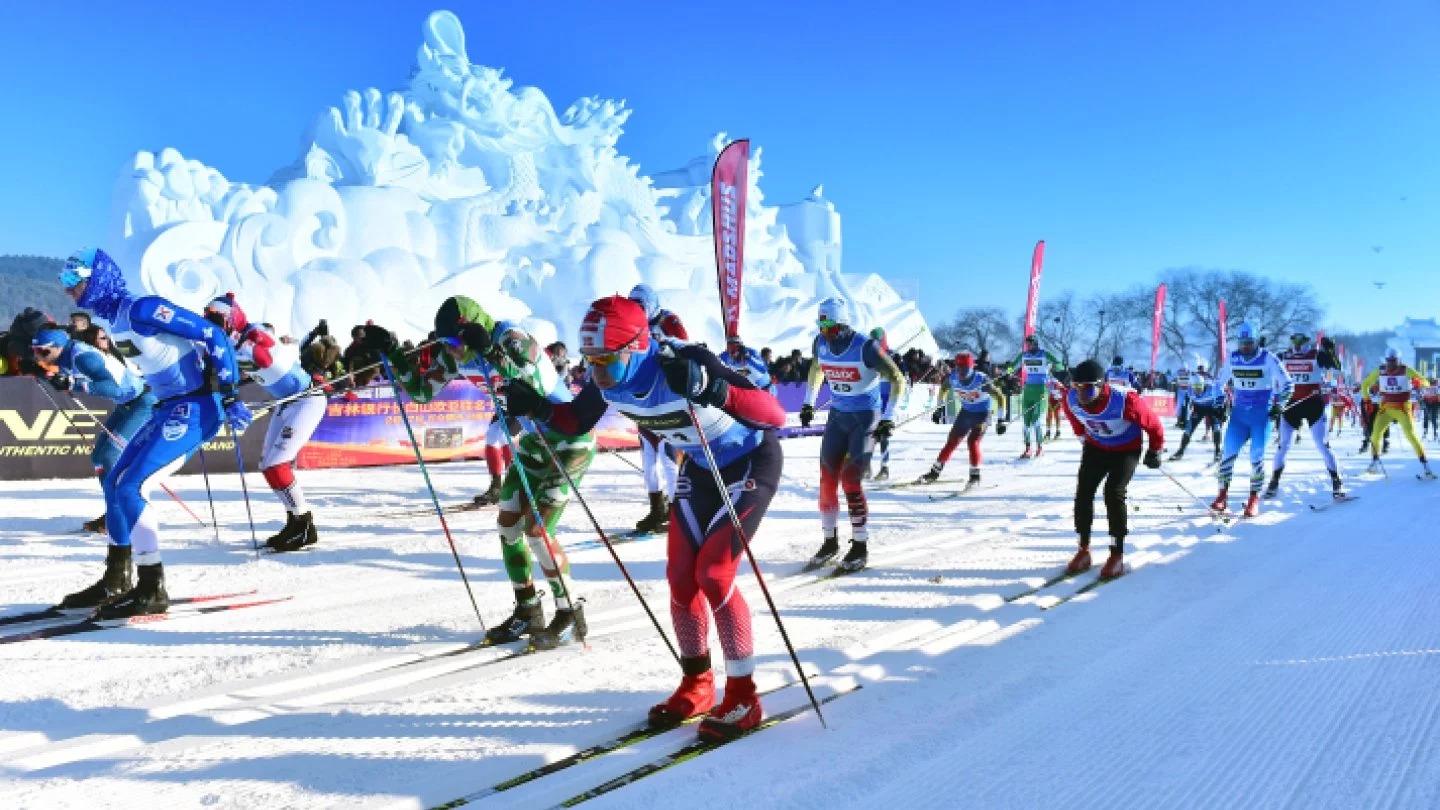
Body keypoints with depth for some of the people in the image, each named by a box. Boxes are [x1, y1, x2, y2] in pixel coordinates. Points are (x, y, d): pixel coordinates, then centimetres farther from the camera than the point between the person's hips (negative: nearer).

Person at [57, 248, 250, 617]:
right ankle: (113, 582, 27)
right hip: (168, 409, 10)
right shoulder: (115, 320, 12)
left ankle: (152, 590, -7)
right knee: (113, 485, 15)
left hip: (195, 408, -10)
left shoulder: (142, 309, -17)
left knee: (130, 488, -15)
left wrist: (229, 395, -21)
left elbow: (213, 336, -19)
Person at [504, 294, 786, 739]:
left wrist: (712, 391, -56)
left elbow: (776, 414, -40)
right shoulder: (607, 379, -16)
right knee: (680, 576, 4)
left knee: (713, 574, -14)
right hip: (700, 466, 7)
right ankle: (697, 685, 23)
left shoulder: (685, 364, -36)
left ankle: (743, 697, 2)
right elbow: (576, 422, 4)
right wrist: (538, 407, -15)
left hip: (752, 461, -7)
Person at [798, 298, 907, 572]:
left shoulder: (866, 347, -21)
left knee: (850, 480, -12)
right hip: (837, 416, 6)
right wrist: (808, 403, 17)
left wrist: (889, 418, -19)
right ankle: (830, 540, 17)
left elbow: (898, 379, -15)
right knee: (827, 479, 2)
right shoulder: (820, 344, -3)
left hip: (866, 418, -6)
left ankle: (861, 546, 2)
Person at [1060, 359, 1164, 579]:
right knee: (1084, 491, -6)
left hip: (1127, 449, -4)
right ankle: (1084, 549, 6)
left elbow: (1153, 423, -17)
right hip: (1096, 447, 5)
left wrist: (1154, 450, -4)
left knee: (1113, 492, -18)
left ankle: (1117, 554, -6)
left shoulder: (1124, 401, -36)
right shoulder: (1071, 400, -22)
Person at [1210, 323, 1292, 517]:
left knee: (1257, 456, -4)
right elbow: (1220, 380, 18)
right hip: (1239, 413, 3)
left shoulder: (1267, 358, -7)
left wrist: (1277, 405, -5)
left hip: (1262, 414, -3)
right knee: (1228, 452, -6)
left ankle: (1254, 498, 9)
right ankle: (1223, 494, 2)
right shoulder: (1233, 358, 3)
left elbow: (1285, 383, -1)